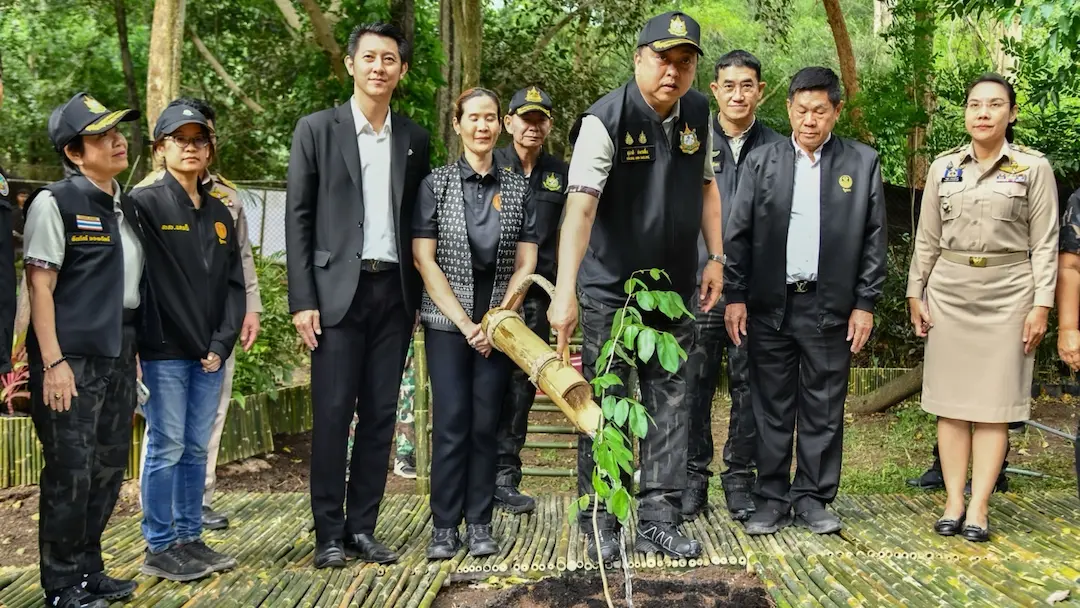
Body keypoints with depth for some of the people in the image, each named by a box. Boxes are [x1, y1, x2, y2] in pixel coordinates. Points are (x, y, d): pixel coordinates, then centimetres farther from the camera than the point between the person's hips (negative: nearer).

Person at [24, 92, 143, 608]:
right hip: (72, 358, -7)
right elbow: (40, 284, -10)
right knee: (71, 472, -4)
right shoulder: (55, 202, -6)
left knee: (109, 468, 12)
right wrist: (52, 362, -16)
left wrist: (134, 354, 15)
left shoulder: (126, 207, 15)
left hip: (118, 357, 7)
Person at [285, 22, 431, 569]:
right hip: (338, 290, -3)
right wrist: (302, 300, -8)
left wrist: (419, 296, 7)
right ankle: (328, 534, 8)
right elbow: (298, 217, -1)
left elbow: (418, 221, 14)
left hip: (394, 292, 3)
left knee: (380, 415, 6)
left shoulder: (414, 139, 11)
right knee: (332, 415, -2)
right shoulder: (316, 129, 1)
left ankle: (362, 528, 15)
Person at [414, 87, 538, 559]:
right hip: (446, 322, -1)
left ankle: (479, 524, 12)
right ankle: (444, 526, 6)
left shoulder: (518, 188, 7)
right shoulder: (436, 184, 2)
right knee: (451, 423, -4)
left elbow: (525, 264, 5)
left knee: (486, 423, 3)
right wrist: (464, 322, -9)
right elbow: (424, 260, -3)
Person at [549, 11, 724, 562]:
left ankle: (659, 522, 18)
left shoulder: (697, 113, 2)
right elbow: (580, 205, -29)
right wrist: (564, 291, -39)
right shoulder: (605, 120, -18)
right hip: (609, 290, -5)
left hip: (674, 289, 6)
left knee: (670, 405, 8)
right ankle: (600, 526, 13)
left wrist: (715, 258, 7)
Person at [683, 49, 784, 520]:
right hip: (699, 283, 0)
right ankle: (694, 477, 14)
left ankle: (740, 479, 16)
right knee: (695, 383, 3)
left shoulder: (777, 148, 8)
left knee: (749, 386, 5)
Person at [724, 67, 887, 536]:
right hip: (770, 306, 0)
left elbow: (873, 238, 4)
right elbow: (738, 233, 5)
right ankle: (772, 498, 15)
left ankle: (813, 498, 19)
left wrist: (865, 303, 0)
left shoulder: (863, 162, 5)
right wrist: (735, 296, -1)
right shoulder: (761, 161, 6)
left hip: (830, 307, 0)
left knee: (824, 409, 7)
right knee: (772, 408, 5)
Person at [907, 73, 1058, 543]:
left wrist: (1041, 305, -7)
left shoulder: (1033, 168, 1)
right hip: (949, 292, 3)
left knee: (994, 402, -1)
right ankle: (953, 502, 9)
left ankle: (979, 507, 4)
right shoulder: (943, 167, 9)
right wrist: (915, 295, 8)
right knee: (950, 400, 3)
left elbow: (1045, 243, -1)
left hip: (1007, 293, -2)